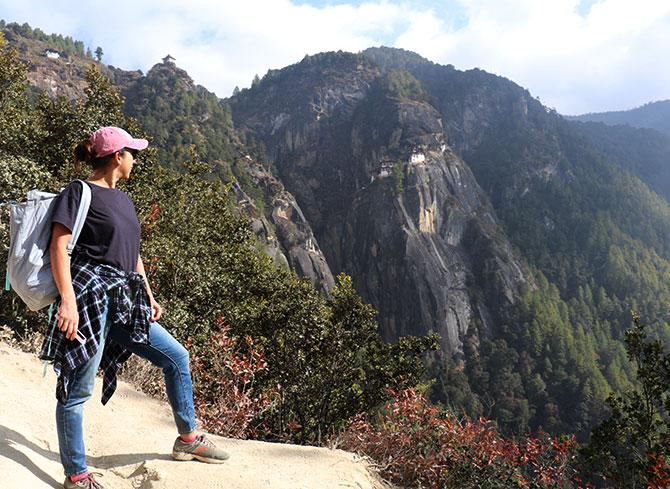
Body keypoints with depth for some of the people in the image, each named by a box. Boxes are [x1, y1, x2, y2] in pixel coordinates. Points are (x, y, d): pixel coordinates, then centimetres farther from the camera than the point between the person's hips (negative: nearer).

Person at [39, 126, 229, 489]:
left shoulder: (123, 200, 21)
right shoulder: (79, 192, -4)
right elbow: (58, 247, -12)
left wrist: (149, 296, 22)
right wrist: (67, 299, -22)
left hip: (123, 303, 9)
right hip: (89, 295, -9)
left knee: (177, 358, 11)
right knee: (78, 388, -3)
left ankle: (188, 438, 24)